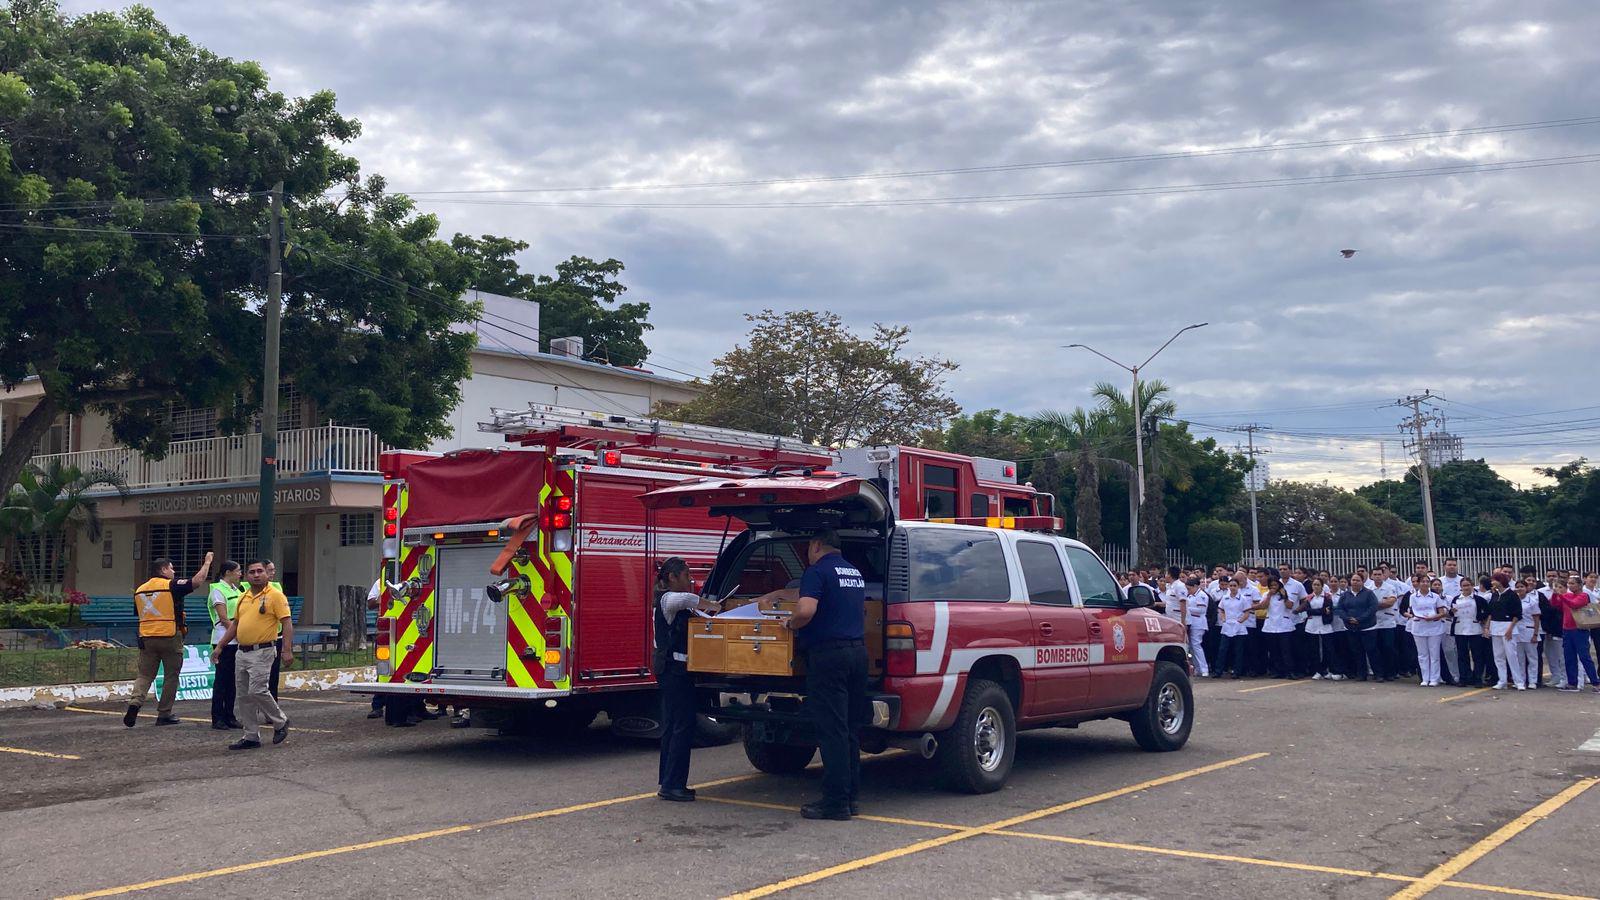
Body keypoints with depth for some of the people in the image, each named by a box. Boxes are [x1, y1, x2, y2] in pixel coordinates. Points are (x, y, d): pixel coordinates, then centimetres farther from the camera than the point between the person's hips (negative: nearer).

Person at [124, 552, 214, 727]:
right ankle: (164, 714, 9)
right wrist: (207, 562, 2)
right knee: (171, 676, 6)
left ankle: (135, 703, -14)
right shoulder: (171, 585, -9)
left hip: (147, 638, 5)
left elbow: (139, 614, 18)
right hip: (170, 638, -5)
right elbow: (198, 579, -13)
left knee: (145, 675, 9)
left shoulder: (140, 590, 10)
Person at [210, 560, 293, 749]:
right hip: (241, 652, 8)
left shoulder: (275, 595, -8)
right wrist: (220, 647, 18)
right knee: (244, 696, 8)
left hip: (262, 652, -8)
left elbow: (287, 624, -13)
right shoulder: (244, 597, 14)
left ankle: (280, 722, 8)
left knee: (257, 691, -14)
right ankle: (251, 737, 14)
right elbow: (235, 625, 22)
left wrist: (287, 650, -22)